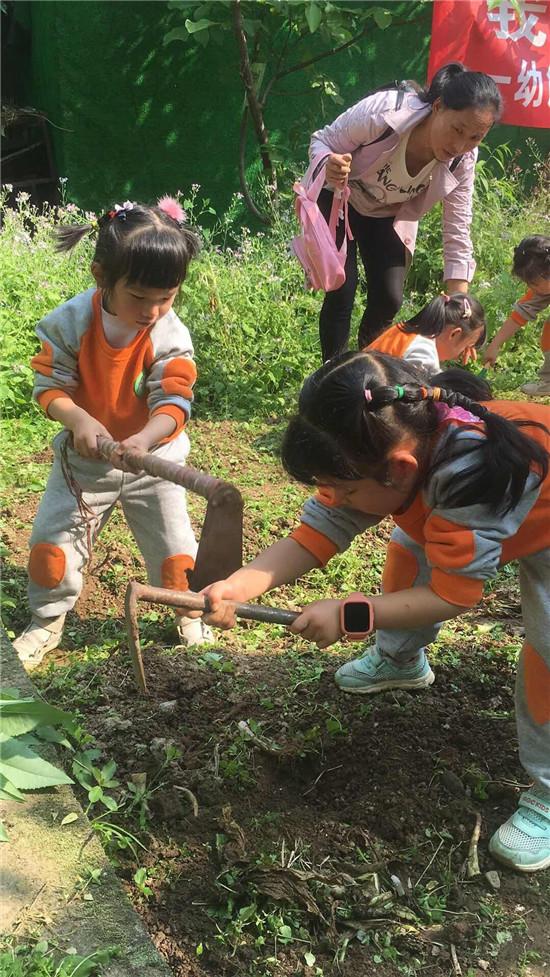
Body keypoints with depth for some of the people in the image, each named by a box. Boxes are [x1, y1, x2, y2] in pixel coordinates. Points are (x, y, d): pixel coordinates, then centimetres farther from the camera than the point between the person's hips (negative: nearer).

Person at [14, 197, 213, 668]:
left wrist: (144, 438, -44)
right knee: (50, 545, 5)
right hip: (83, 458, 1)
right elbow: (50, 385, -14)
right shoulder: (70, 321, -18)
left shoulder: (171, 335, -20)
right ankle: (46, 623, 29)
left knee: (175, 549, 6)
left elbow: (174, 401, -24)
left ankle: (190, 611, 35)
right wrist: (79, 421, -34)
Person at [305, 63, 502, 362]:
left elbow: (457, 235, -18)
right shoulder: (381, 113, -37)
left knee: (389, 298, -6)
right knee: (342, 294, -14)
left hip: (388, 214, 4)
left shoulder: (461, 161, -24)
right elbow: (322, 140, -21)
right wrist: (329, 167, -47)